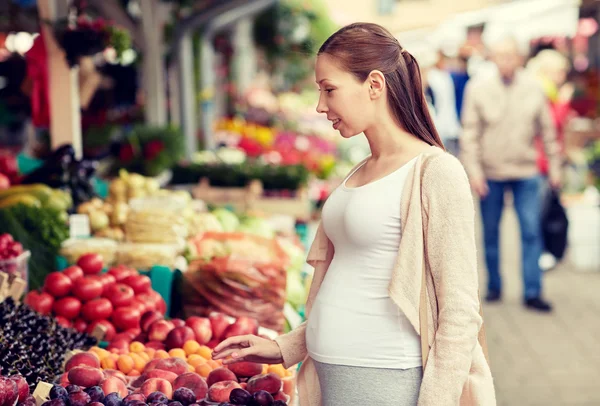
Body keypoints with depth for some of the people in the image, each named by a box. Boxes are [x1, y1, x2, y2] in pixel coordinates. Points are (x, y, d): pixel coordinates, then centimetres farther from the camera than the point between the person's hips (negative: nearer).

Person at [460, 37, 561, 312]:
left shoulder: (532, 89, 0)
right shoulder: (478, 88, -5)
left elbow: (547, 131, 7)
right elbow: (470, 133, -5)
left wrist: (554, 167, 8)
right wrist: (473, 170, -10)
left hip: (526, 173, 1)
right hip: (490, 173, -1)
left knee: (531, 232, -3)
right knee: (491, 234, 9)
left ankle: (532, 292, 3)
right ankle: (494, 287, 23)